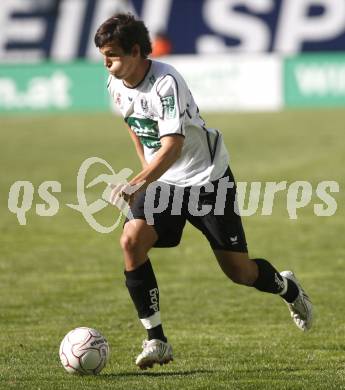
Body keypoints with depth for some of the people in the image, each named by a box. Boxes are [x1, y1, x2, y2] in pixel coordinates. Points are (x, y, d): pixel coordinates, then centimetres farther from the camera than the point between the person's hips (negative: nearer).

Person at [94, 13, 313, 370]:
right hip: (161, 181, 6)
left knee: (239, 271, 0)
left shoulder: (166, 82, -27)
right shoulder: (116, 86, -4)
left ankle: (286, 288, 37)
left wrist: (138, 184, -46)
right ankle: (155, 341, -14)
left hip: (208, 179, -6)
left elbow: (173, 146, -34)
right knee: (132, 241, -20)